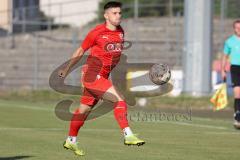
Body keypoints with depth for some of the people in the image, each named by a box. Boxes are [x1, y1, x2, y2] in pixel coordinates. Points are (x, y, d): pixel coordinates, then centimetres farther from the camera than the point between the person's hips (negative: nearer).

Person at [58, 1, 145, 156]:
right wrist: (67, 69, 11)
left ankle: (71, 141, 30)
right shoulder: (97, 32, -11)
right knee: (119, 99, -20)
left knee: (84, 109, 17)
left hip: (103, 77, 7)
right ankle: (128, 135, -24)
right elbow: (80, 52, 1)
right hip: (92, 74, -7)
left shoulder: (121, 32, 7)